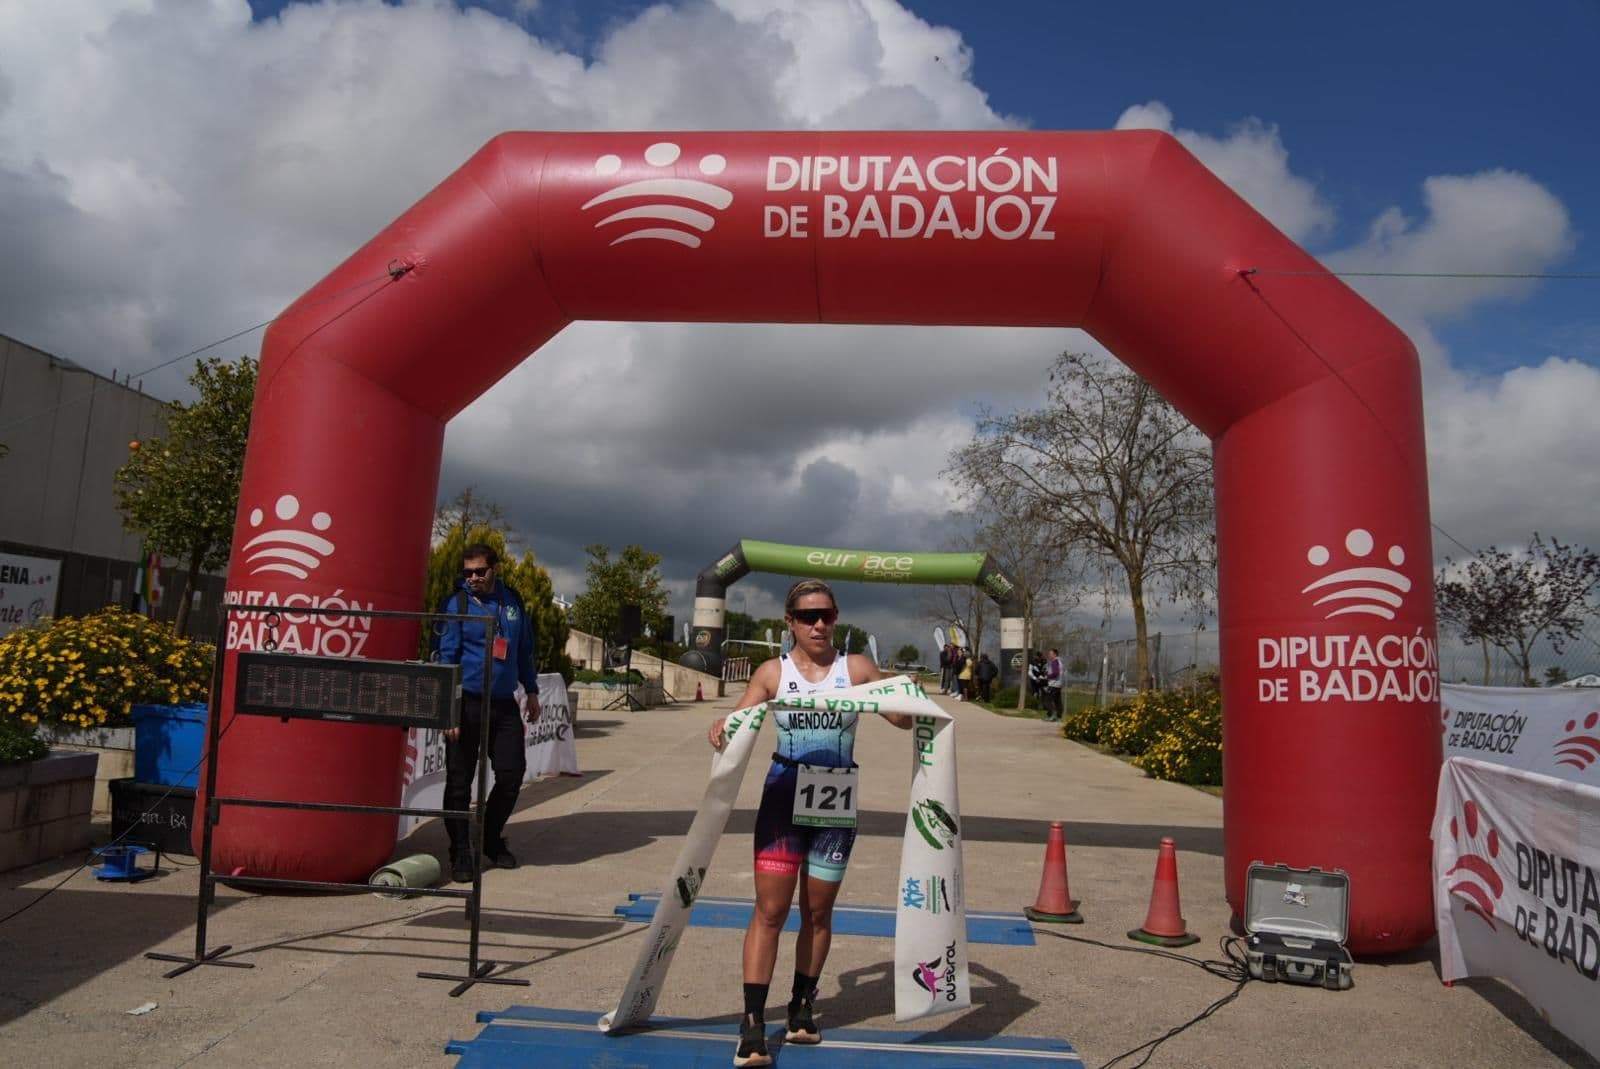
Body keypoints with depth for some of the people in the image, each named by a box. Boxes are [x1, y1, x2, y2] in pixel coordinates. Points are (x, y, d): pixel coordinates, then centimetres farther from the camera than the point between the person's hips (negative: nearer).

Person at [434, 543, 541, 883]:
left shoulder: (513, 601, 9)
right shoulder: (455, 604, -5)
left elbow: (524, 649, 18)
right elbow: (446, 657, -8)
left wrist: (531, 690, 18)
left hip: (504, 703, 4)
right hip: (467, 702, -4)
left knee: (512, 773, 5)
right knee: (460, 780, 0)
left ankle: (491, 838, 27)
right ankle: (461, 854, 13)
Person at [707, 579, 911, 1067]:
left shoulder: (856, 669, -1)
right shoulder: (772, 672, -1)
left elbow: (904, 717, -1)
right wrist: (721, 728, -29)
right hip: (784, 798, -1)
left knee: (818, 912, 12)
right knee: (770, 911, -4)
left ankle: (802, 1007, 30)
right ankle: (753, 1025, 2)